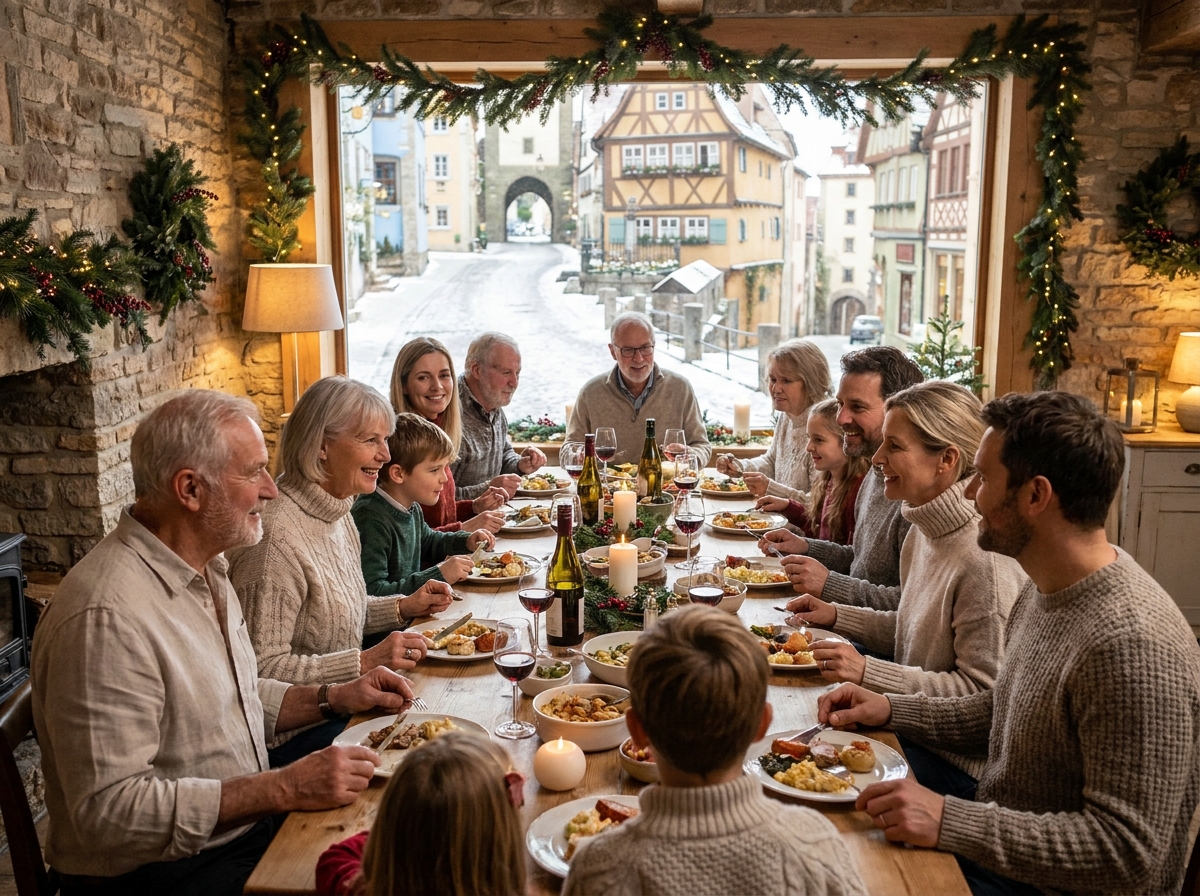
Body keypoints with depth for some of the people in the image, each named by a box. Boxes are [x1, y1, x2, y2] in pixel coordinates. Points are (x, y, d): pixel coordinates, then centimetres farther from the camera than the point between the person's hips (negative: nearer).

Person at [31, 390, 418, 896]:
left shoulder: (205, 570, 7)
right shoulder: (107, 616, -25)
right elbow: (109, 809, -27)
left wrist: (333, 698, 5)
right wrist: (285, 790, -27)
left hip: (244, 831, 9)